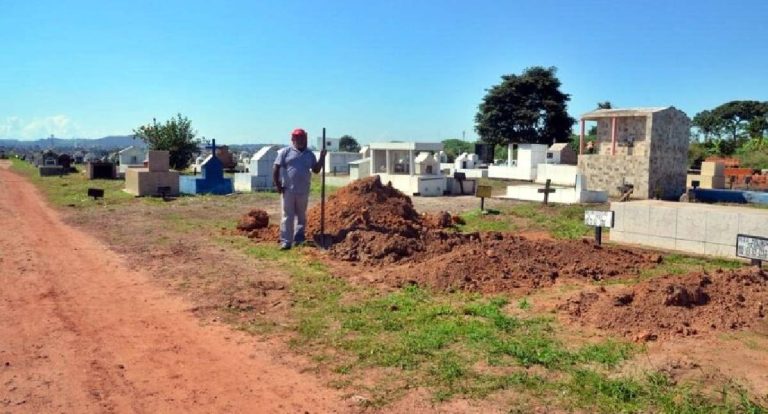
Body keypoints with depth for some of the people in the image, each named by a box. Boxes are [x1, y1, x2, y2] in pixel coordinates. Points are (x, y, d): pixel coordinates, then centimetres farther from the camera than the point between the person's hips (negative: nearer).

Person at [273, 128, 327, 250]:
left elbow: (316, 170, 12)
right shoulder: (285, 152, 0)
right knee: (288, 216, -3)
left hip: (303, 191, 4)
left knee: (301, 216, 11)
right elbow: (276, 169, -2)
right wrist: (278, 186, -8)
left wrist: (322, 158, -1)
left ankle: (298, 239, 23)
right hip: (288, 190, -4)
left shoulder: (309, 154, 11)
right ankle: (286, 241, 0)